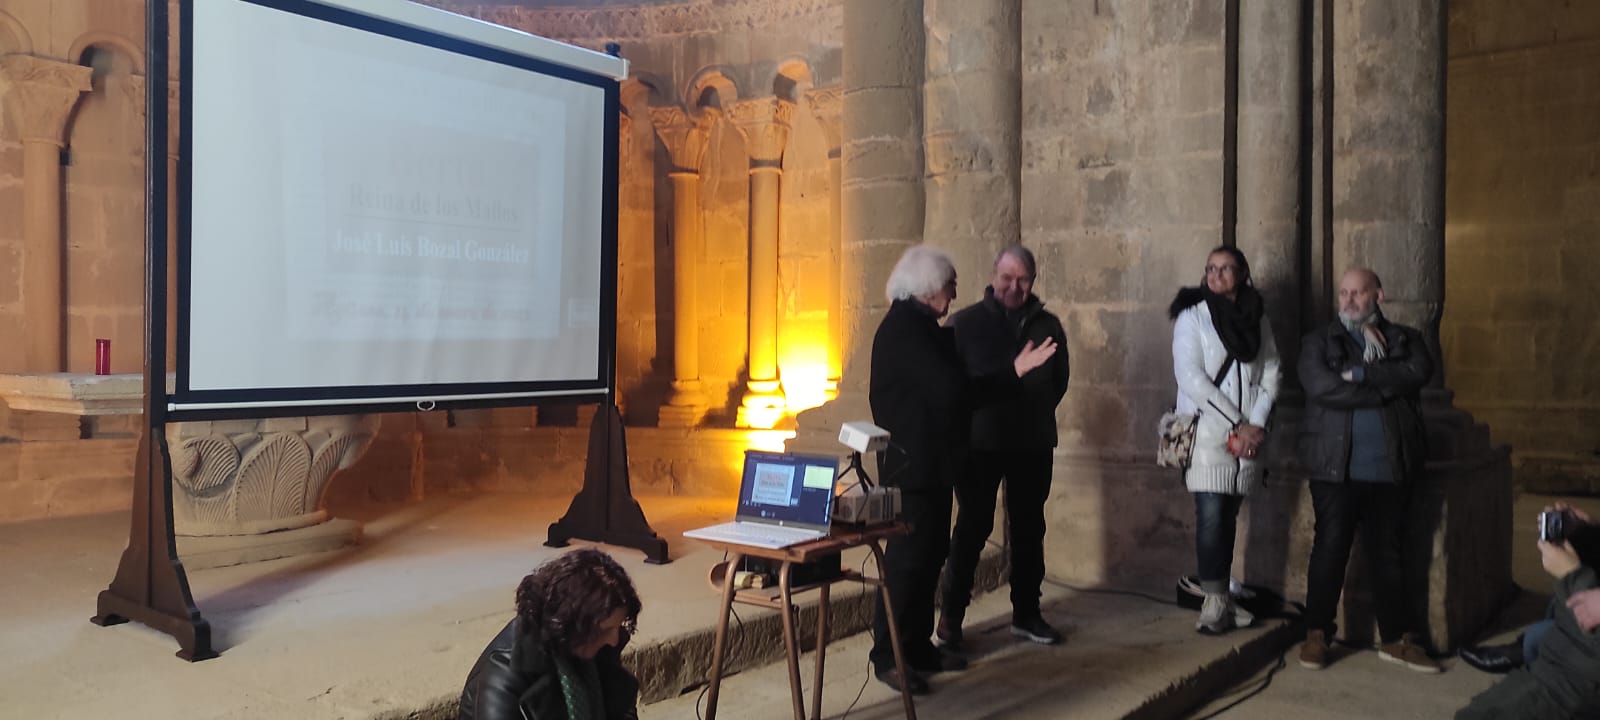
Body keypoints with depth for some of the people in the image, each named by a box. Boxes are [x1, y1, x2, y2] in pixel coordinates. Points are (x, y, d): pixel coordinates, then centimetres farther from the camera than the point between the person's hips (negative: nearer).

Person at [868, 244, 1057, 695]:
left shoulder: (920, 325, 15)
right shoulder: (904, 327, -17)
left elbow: (948, 381, 16)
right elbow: (949, 389, -22)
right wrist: (1013, 372, -14)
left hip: (930, 462, 10)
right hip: (912, 464, -10)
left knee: (930, 554, 13)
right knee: (908, 556, -5)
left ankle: (917, 646, 22)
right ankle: (887, 656, 4)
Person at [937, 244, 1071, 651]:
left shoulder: (1047, 325, 6)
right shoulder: (965, 322, -3)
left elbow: (1059, 380, 16)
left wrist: (1038, 414, 8)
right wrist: (967, 417, -6)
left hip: (1033, 445, 4)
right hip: (980, 444, -4)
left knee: (1029, 528, 12)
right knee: (972, 527, -1)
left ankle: (1026, 613, 25)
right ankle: (949, 618, 7)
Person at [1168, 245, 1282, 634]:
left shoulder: (1257, 318, 12)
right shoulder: (1193, 315, -1)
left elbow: (1271, 373, 8)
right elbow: (1190, 376, -10)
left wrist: (1257, 424, -6)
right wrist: (1237, 424, -12)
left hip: (1248, 436, 4)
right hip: (1206, 432, -4)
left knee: (1229, 516, 8)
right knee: (1211, 516, -9)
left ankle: (1222, 596, 16)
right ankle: (1215, 602, -2)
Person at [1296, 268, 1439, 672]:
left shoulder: (1405, 340, 12)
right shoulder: (1319, 342, 5)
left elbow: (1419, 371, -10)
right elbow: (1320, 386, -14)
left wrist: (1360, 373, -15)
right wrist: (1385, 387, -10)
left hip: (1390, 468, 2)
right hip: (1335, 468, -2)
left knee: (1388, 553, 9)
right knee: (1329, 550, 2)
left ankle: (1395, 639, 20)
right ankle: (1316, 635, 14)